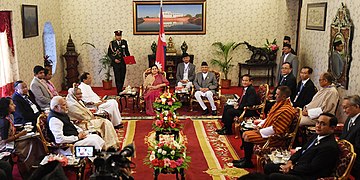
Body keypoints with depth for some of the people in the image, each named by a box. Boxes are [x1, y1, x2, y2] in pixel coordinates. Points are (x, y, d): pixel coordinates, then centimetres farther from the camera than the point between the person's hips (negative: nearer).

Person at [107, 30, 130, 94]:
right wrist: (114, 59, -12)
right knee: (117, 78, -4)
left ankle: (120, 90, 22)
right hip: (116, 63, -3)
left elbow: (127, 52, 15)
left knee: (122, 77, 8)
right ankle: (119, 91, -1)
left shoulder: (124, 42, 8)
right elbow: (109, 53, 0)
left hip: (123, 62, 3)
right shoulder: (112, 43, -1)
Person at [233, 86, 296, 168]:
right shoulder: (279, 104, 8)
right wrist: (260, 125, 4)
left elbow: (276, 129, -24)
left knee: (247, 137, -17)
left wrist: (260, 131, -16)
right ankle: (246, 158, 16)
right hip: (266, 129, 10)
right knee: (245, 134, 5)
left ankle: (248, 162, 1)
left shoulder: (286, 110, -24)